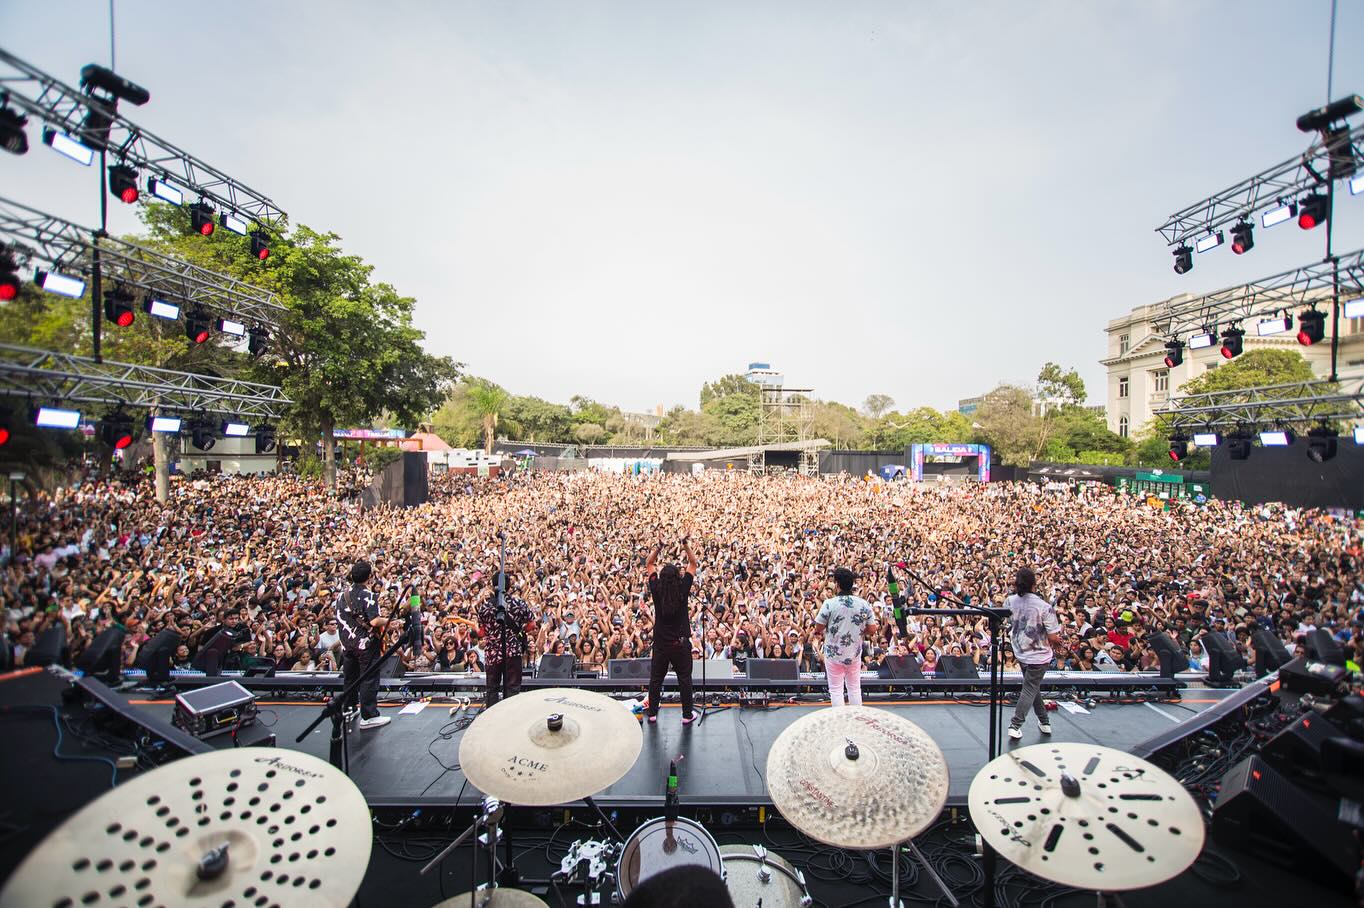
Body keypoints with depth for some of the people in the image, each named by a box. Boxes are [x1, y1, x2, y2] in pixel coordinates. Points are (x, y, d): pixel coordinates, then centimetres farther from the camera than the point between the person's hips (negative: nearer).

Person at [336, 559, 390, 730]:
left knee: (349, 677, 18)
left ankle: (348, 710, 30)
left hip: (347, 643, 7)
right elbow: (374, 621, -24)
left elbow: (339, 620, 11)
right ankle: (369, 716, 0)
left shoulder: (343, 595, 5)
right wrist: (387, 621, -5)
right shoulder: (369, 596, -16)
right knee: (369, 679, -2)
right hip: (366, 643, -7)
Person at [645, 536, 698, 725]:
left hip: (660, 643, 2)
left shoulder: (657, 590, -10)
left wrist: (659, 547, -2)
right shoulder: (683, 589, -13)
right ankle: (687, 715, 16)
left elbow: (649, 565, 3)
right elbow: (693, 564, -2)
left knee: (655, 678, 13)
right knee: (685, 679, 10)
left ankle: (652, 713, 22)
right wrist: (686, 545, -4)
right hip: (681, 642, -1)